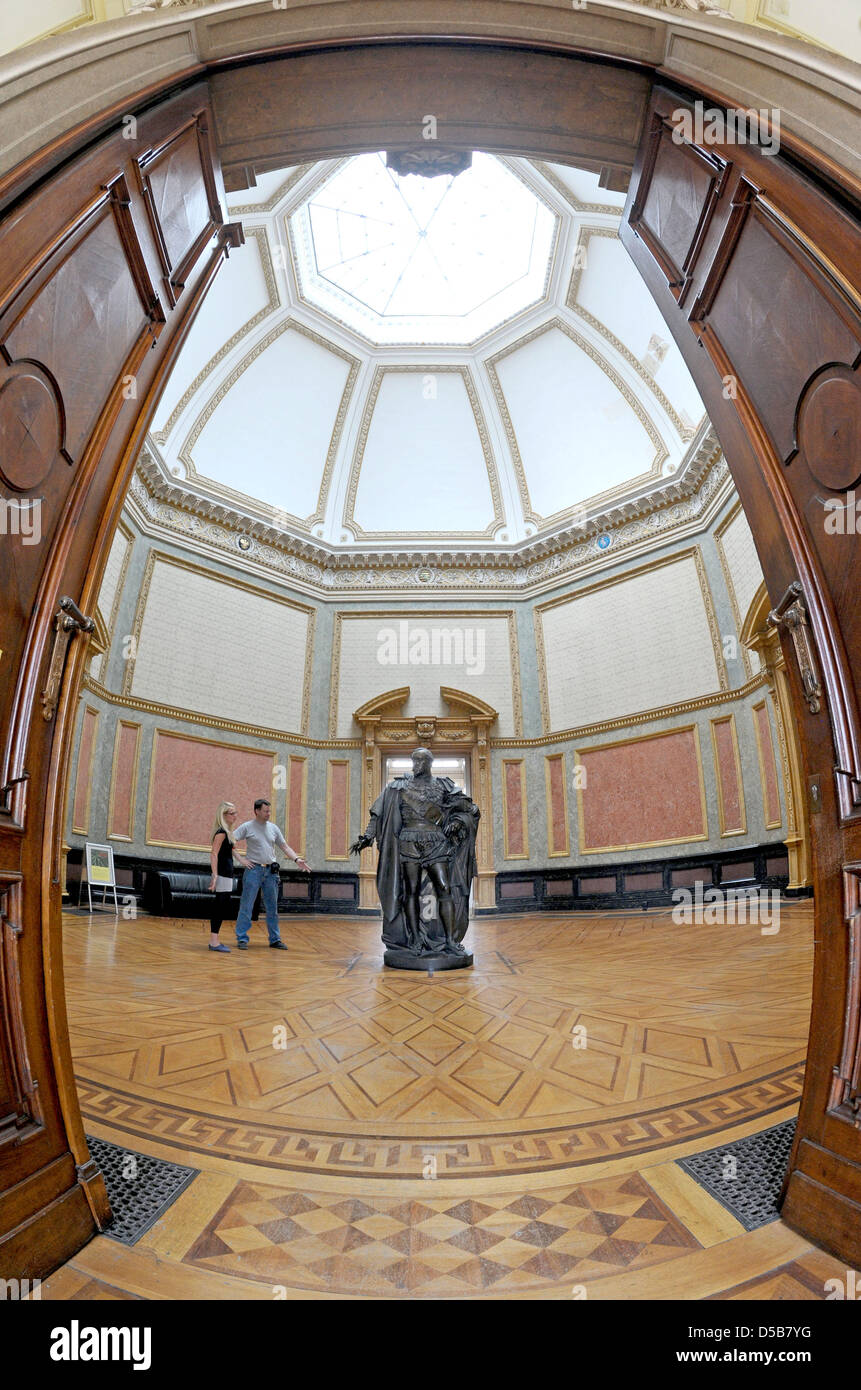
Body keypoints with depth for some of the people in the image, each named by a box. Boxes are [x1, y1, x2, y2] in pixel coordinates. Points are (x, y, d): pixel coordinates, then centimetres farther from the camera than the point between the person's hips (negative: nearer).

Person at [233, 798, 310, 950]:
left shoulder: (273, 828, 10)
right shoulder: (247, 827, -2)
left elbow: (285, 847, 13)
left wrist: (297, 859, 0)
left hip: (271, 871, 4)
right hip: (254, 869, -4)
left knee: (272, 908, 10)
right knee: (246, 906, -3)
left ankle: (275, 939, 19)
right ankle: (242, 939, 6)